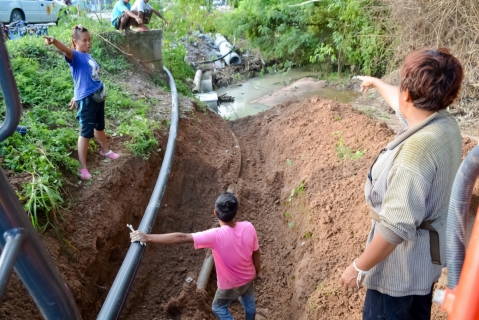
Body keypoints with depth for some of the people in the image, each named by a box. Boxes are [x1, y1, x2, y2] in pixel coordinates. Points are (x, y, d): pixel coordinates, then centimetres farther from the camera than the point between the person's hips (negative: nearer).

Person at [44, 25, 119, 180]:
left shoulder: (87, 56, 10)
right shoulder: (76, 56, -14)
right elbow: (66, 50, -37)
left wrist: (77, 95, 23)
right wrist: (54, 41, -59)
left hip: (98, 96, 8)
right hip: (86, 100, -8)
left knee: (99, 126, 26)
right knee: (86, 132, -3)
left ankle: (105, 150, 48)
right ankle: (83, 167, 7)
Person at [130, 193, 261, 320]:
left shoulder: (216, 236, -39)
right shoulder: (248, 227, -26)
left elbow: (181, 238, -41)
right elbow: (256, 254, -10)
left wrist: (147, 237, -39)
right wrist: (257, 272, 11)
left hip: (231, 285, -4)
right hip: (248, 278, 4)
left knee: (218, 307, 27)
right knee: (249, 304, 34)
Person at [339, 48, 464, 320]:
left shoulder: (418, 148, -34)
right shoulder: (445, 125, -5)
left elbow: (396, 226, -34)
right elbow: (403, 104, 17)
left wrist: (359, 267, -22)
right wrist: (375, 82, 34)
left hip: (402, 262, -9)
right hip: (427, 252, 9)